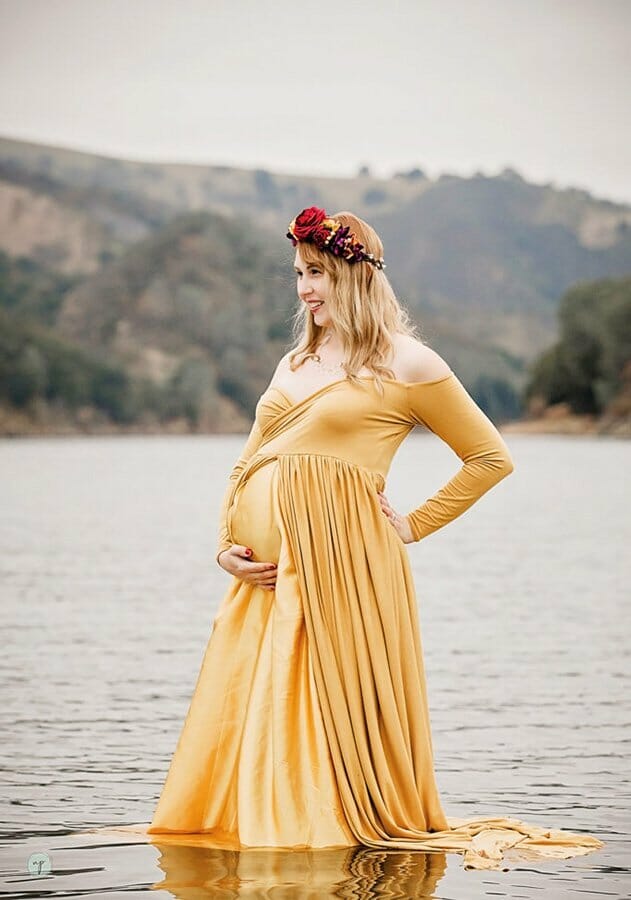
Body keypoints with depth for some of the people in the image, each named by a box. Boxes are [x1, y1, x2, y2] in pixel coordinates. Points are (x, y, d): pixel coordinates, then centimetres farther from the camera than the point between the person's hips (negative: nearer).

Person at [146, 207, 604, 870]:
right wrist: (226, 545, 6)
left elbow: (492, 458, 3)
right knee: (248, 708, 7)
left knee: (326, 704, -2)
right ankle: (262, 818, 22)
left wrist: (414, 526, 1)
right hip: (264, 568, 6)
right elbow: (247, 464, 21)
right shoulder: (295, 362, 20)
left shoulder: (404, 363, 1)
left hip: (337, 562, -6)